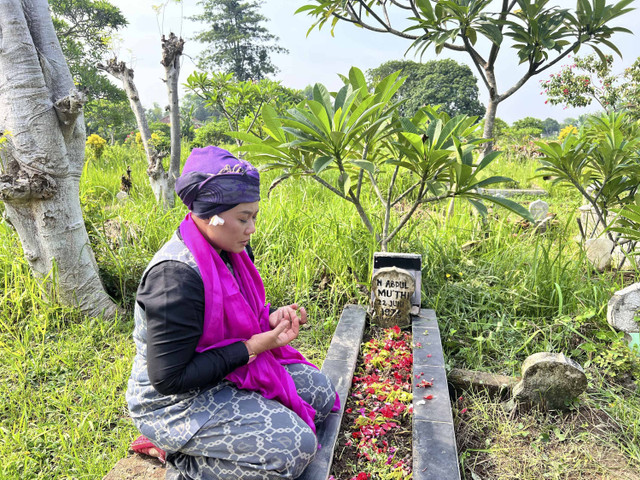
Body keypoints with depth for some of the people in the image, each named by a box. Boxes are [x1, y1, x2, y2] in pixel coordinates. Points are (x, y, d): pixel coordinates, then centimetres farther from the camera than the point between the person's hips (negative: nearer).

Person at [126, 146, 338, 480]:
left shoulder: (228, 251, -3)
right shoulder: (177, 275, -30)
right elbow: (169, 377, -27)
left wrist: (271, 318, -9)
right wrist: (251, 348, -24)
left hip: (224, 372, 9)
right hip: (175, 402, -9)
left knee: (320, 392, 8)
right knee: (296, 447, -18)